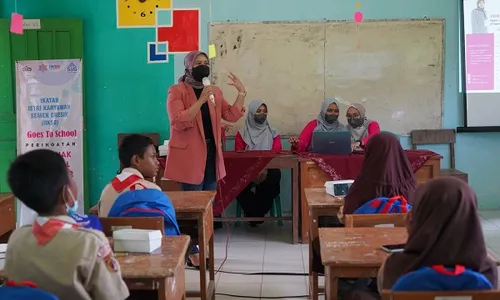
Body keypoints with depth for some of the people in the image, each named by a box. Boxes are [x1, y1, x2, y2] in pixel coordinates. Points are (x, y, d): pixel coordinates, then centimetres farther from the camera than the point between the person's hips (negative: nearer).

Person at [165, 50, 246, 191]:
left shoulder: (215, 91, 14)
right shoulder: (177, 91, -5)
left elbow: (232, 115, 9)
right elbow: (178, 122, -18)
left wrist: (241, 92, 2)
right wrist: (201, 100, -22)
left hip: (211, 151, 6)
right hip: (189, 154, -6)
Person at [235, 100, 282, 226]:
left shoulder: (273, 134, 12)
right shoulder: (242, 134, 11)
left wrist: (265, 168, -21)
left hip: (267, 170, 1)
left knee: (275, 175, -35)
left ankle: (259, 213, -13)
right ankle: (252, 213, -9)